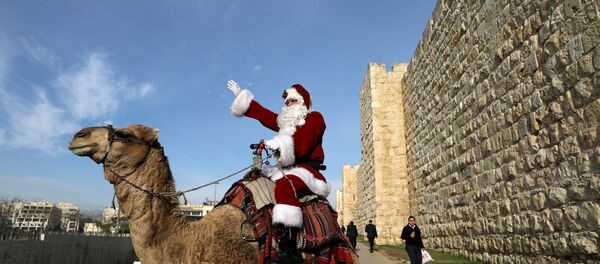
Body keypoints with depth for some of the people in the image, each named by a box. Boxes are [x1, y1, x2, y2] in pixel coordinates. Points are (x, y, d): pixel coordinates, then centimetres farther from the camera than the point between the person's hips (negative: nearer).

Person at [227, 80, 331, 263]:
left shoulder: (314, 118, 2)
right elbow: (263, 114, 29)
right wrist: (241, 95, 32)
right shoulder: (286, 121, 24)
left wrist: (280, 143, -27)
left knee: (285, 186, -39)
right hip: (287, 169, 9)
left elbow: (303, 143, -15)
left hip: (306, 169, -9)